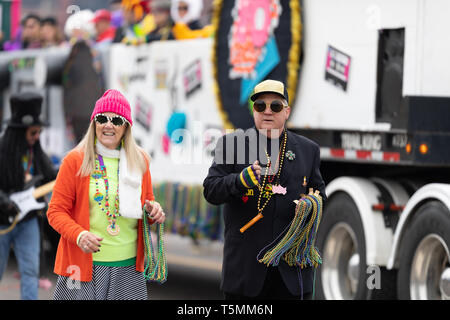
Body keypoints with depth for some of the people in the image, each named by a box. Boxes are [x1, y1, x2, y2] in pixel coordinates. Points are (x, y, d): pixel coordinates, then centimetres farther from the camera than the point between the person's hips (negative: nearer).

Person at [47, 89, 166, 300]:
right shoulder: (75, 160, -1)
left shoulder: (140, 160, 11)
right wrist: (79, 235, -19)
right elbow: (56, 211, -1)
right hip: (85, 264, -3)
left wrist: (153, 211, -1)